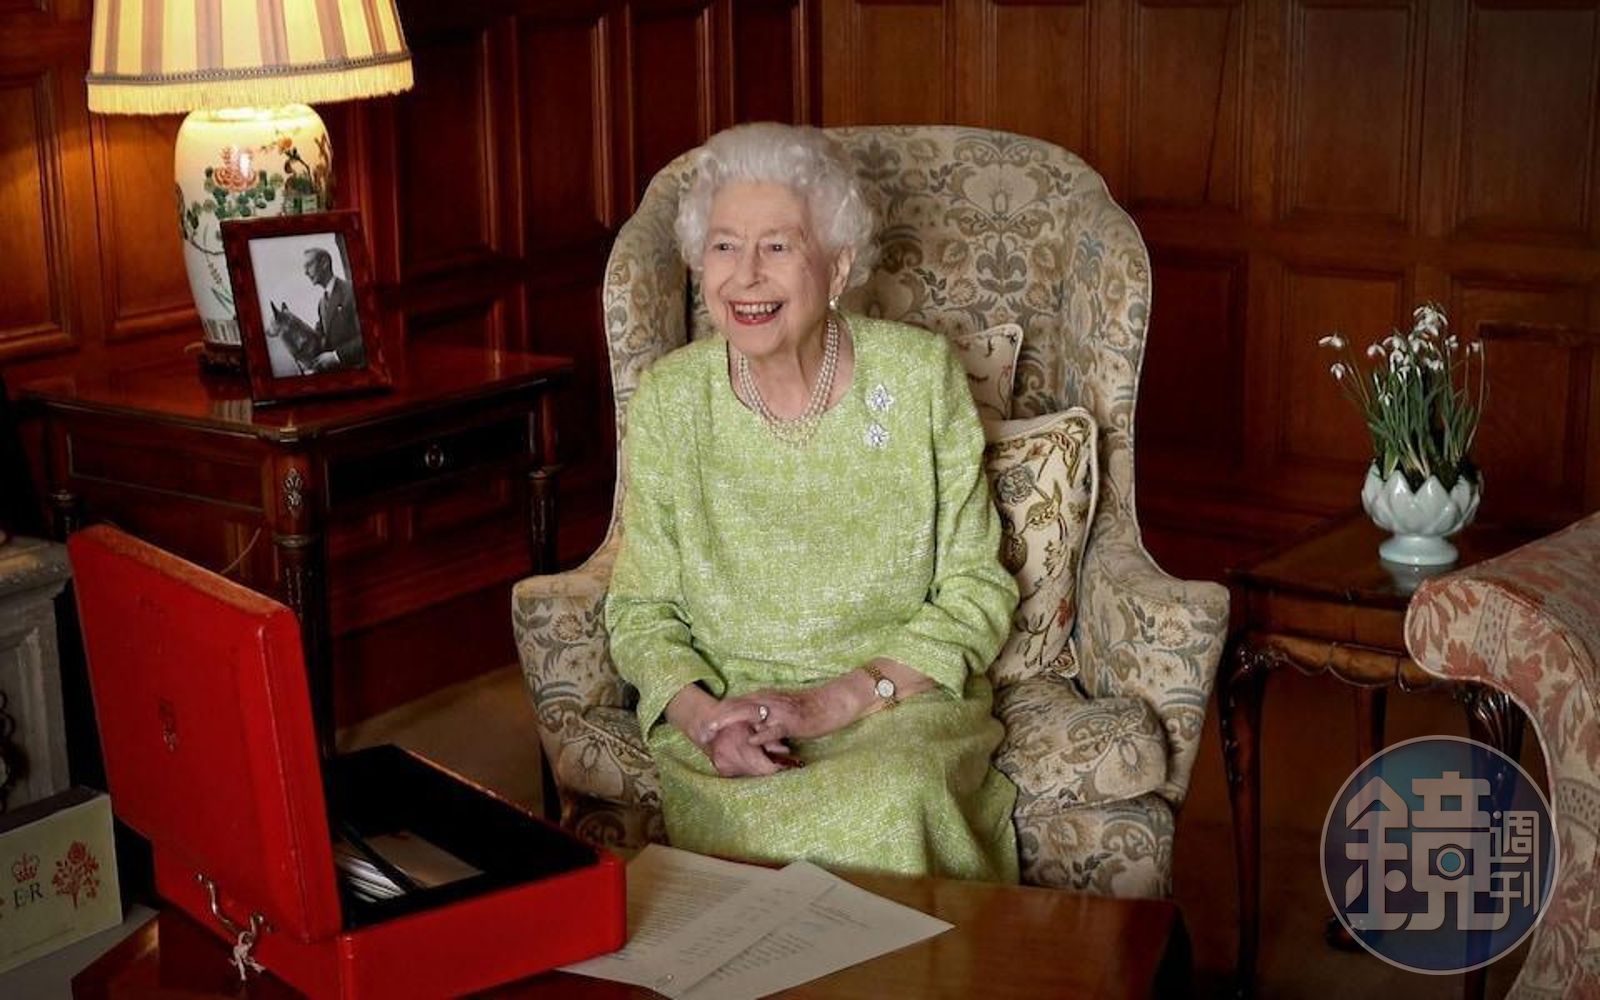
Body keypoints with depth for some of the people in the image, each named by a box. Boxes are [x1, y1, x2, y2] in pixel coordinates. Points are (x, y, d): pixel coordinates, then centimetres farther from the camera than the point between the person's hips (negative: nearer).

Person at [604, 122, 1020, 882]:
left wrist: (837, 700, -13)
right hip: (724, 712, 0)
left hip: (902, 706, 0)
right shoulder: (668, 400, 2)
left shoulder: (921, 376, -1)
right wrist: (702, 715, -16)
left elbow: (977, 593, 0)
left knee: (893, 800, -34)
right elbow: (642, 610, 6)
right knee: (751, 816, -33)